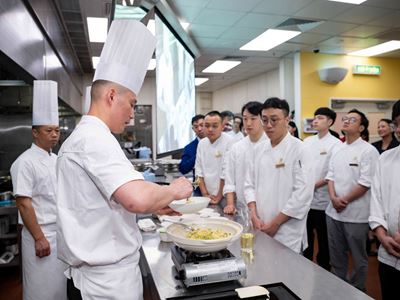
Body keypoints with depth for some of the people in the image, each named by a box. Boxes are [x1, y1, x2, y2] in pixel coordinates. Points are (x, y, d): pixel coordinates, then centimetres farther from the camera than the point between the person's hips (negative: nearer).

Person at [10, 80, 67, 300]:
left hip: (61, 232, 7)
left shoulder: (55, 160, 9)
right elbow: (23, 204, -18)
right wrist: (39, 238, -18)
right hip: (41, 234, -7)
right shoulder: (25, 162, -14)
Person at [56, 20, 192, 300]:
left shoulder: (80, 136, 11)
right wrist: (174, 190, -18)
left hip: (100, 274, 10)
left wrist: (156, 205, 13)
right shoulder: (95, 138, -23)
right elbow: (137, 198, -38)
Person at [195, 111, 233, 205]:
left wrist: (219, 196, -10)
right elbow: (199, 171, 6)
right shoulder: (202, 143, 5)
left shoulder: (229, 142, -15)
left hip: (225, 197, -5)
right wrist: (205, 194, -1)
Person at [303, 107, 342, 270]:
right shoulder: (307, 141, 8)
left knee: (323, 239, 10)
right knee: (305, 237, 17)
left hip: (322, 199, -5)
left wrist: (314, 185, -15)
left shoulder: (336, 144, -7)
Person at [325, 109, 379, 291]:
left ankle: (357, 290, 31)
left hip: (356, 214, -6)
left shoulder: (368, 151, -10)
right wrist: (333, 198, -7)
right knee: (336, 255, 18)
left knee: (358, 256, 11)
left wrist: (345, 201, -12)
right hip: (334, 211, 6)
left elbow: (365, 183, -15)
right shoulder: (338, 150, 10)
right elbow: (330, 176, 8)